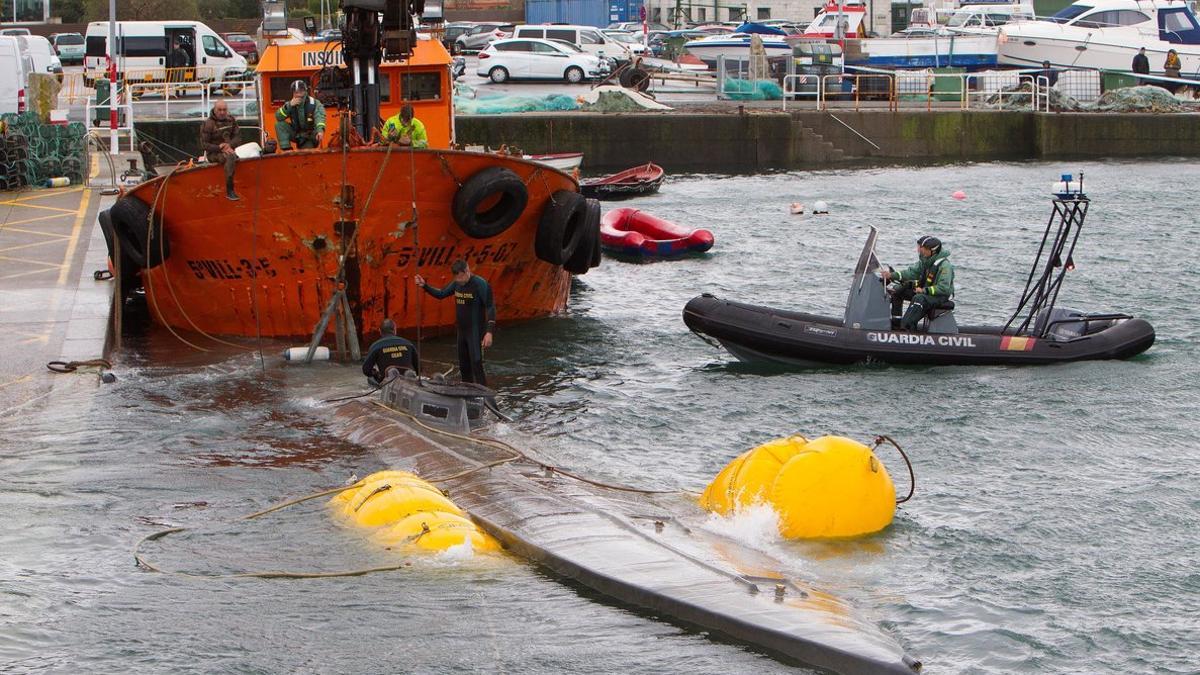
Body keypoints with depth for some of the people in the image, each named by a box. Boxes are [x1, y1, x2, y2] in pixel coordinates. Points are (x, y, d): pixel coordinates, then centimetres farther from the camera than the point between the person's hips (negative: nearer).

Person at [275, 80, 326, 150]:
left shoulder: (314, 103, -12)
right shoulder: (290, 105, -2)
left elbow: (319, 117, -30)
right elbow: (278, 117, -14)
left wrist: (320, 130, -51)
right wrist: (289, 106, -28)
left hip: (310, 138, -3)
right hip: (296, 135, 3)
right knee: (279, 124, -18)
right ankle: (286, 149, -19)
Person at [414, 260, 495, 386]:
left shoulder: (480, 284, -16)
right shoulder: (457, 283, 5)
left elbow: (490, 308, -18)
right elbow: (441, 294, 16)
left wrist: (489, 332, -24)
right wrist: (424, 286, 1)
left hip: (476, 332, -8)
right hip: (462, 331, 8)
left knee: (476, 366, -13)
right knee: (464, 367, 12)